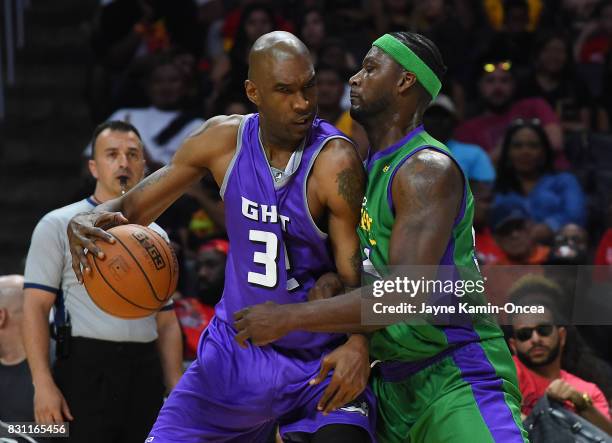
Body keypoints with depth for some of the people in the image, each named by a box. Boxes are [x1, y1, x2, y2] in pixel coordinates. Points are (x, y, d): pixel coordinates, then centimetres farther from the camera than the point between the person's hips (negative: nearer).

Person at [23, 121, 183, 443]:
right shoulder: (59, 225, 1)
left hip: (145, 374, 5)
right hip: (86, 370, -5)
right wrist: (43, 383, -16)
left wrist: (177, 390, 8)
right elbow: (36, 307, -5)